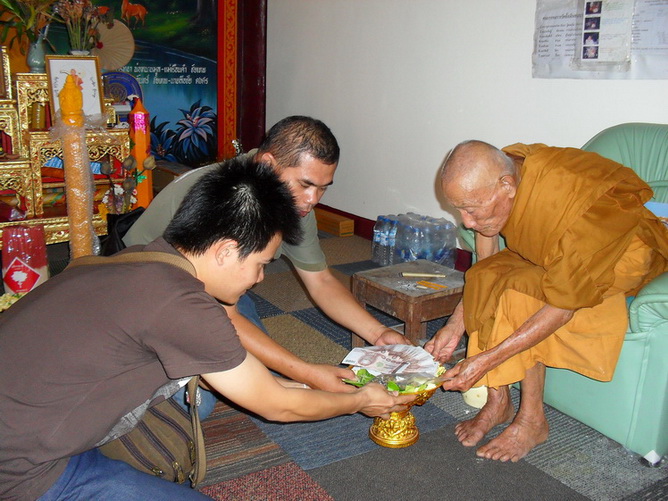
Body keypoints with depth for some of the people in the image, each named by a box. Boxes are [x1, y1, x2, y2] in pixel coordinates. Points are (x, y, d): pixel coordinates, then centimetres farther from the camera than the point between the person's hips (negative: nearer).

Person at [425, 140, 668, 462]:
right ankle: (497, 402, -7)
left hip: (621, 255, -7)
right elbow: (484, 266, -6)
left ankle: (532, 421, -12)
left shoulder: (572, 206, -38)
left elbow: (563, 307, -30)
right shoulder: (493, 179, -18)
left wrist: (486, 360, -30)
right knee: (487, 279, -17)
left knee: (521, 294, -28)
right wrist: (455, 326, -15)